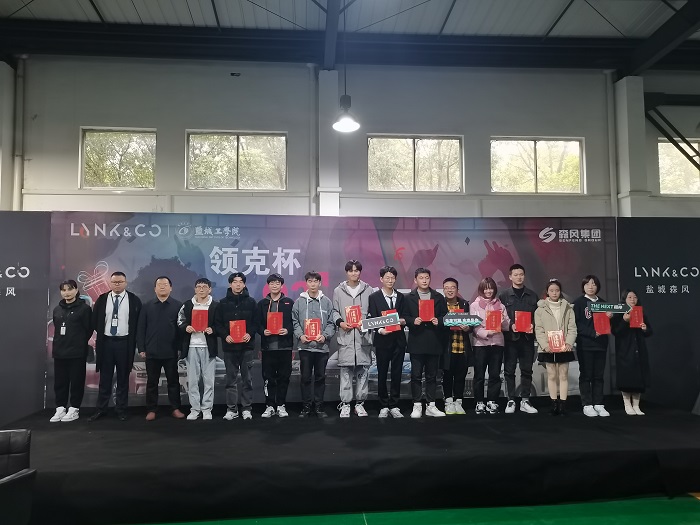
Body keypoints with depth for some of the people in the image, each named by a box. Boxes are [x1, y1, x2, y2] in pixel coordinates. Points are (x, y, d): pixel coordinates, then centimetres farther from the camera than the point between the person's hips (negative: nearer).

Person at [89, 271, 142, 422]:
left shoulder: (134, 300, 0)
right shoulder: (102, 299, 5)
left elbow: (139, 322, 2)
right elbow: (94, 320, 9)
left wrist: (135, 342, -2)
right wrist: (97, 338, 3)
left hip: (125, 343, -1)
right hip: (105, 342, 1)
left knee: (123, 378, 7)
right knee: (105, 378, 8)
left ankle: (121, 410, 16)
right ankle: (101, 409, 17)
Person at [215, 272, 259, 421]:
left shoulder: (251, 302, 6)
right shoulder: (223, 303, 7)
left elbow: (256, 322, 3)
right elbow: (217, 323, 4)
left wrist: (250, 333, -13)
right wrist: (225, 335, -11)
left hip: (246, 345, -1)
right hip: (229, 346, 1)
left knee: (247, 379, 4)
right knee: (231, 379, 5)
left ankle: (247, 408, 11)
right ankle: (231, 409, 12)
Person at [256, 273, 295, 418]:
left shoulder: (289, 303, 6)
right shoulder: (262, 303, 10)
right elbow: (258, 324, 9)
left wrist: (288, 330, -13)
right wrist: (263, 331, -10)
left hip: (285, 346, -1)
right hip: (268, 346, 1)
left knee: (284, 377, 3)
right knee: (268, 378, 4)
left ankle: (281, 405, 14)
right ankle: (270, 406, 13)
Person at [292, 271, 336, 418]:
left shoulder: (326, 301, 4)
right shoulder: (299, 301, 4)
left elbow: (331, 323, 3)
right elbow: (295, 322, 4)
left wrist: (325, 335, -11)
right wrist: (300, 335, -11)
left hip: (322, 346, 1)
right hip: (305, 345, 0)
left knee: (320, 377, 8)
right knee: (306, 377, 5)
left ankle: (319, 406, 18)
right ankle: (306, 407, 14)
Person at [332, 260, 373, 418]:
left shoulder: (368, 290, 9)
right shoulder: (338, 290, 8)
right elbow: (334, 311, 9)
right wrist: (340, 322, -9)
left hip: (363, 335, 1)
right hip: (345, 335, -1)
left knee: (363, 370, 4)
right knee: (346, 370, 1)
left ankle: (360, 403, 15)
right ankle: (345, 404, 10)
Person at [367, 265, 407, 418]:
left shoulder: (401, 297, 10)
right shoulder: (374, 297, 1)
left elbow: (404, 317, 13)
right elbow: (372, 319, -4)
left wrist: (403, 321, -9)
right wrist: (380, 330, -20)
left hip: (398, 340, 2)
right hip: (382, 340, -2)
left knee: (397, 374, 5)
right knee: (382, 374, 5)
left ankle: (394, 406, 14)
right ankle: (384, 407, 14)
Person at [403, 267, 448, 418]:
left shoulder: (439, 297, 11)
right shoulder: (409, 298, 6)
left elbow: (445, 316, 11)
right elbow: (404, 317, 2)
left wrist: (438, 321, -9)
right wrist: (413, 321, -16)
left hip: (434, 342, 2)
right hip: (417, 342, -2)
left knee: (432, 375, 7)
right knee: (416, 375, 1)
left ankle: (431, 406, 15)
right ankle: (417, 406, 8)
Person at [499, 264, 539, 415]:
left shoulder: (532, 296, 10)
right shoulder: (504, 295, 4)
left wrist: (533, 325, -9)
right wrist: (510, 325, -14)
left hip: (527, 337, 2)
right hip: (510, 337, -2)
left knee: (527, 370, 5)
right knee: (509, 370, 2)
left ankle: (525, 401, 14)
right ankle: (511, 401, 10)